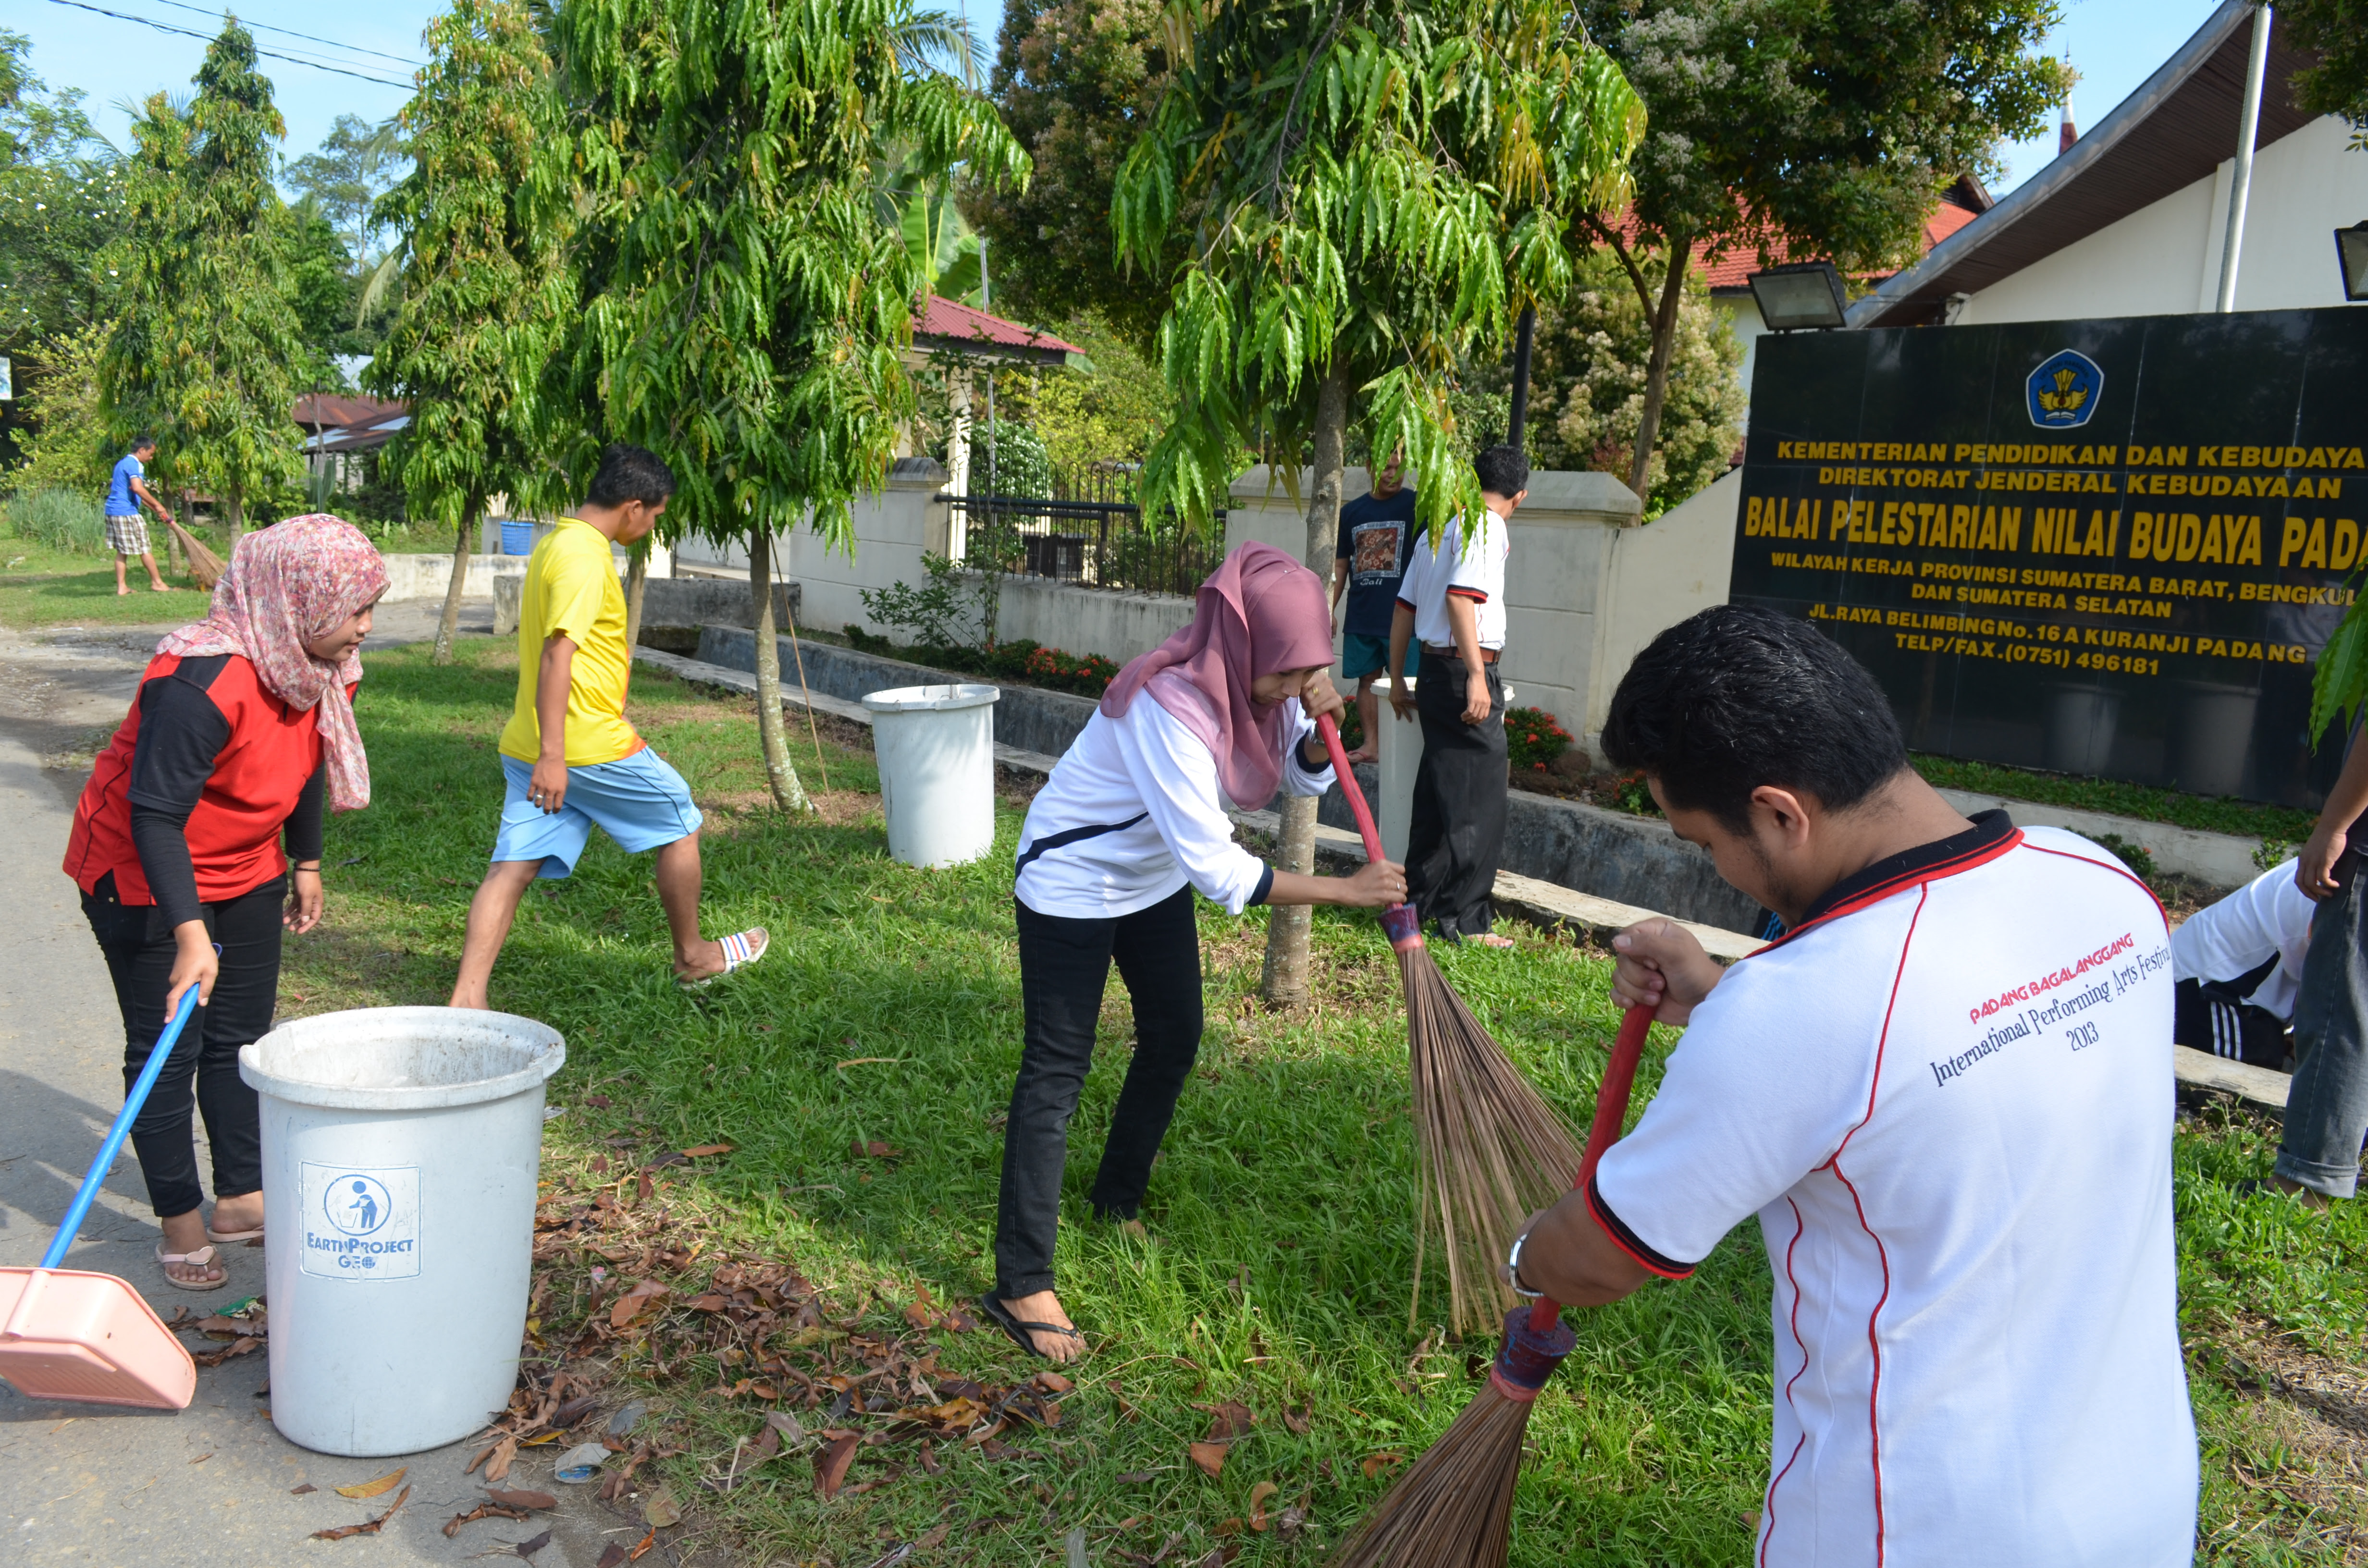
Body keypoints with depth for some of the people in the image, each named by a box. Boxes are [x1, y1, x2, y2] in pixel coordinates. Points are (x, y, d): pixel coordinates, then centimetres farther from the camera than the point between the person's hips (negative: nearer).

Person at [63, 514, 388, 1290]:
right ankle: (181, 1225, 15)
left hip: (246, 872, 8)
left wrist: (306, 862, 20)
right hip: (145, 878, -8)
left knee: (242, 1038, 14)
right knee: (167, 1051, 1)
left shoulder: (313, 665, -7)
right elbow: (155, 815, -33)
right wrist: (190, 933, -39)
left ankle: (242, 1200, 28)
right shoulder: (200, 683, -32)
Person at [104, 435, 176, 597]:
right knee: (145, 549, 1)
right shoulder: (134, 464, -12)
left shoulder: (123, 463, 21)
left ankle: (121, 587, 9)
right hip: (127, 512, -10)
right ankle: (157, 583, 10)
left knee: (122, 551, 10)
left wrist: (155, 509, 23)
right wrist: (157, 505, -17)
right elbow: (138, 488, -27)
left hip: (113, 511, 10)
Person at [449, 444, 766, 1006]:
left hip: (530, 749, 9)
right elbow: (557, 655, -24)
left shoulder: (554, 543, 16)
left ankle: (466, 998, -2)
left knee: (512, 869, 4)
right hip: (589, 745, -9)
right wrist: (552, 755, -27)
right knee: (680, 827, 11)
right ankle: (693, 958, 26)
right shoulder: (585, 557, -16)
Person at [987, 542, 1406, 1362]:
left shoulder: (1256, 682, -13)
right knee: (1057, 1072, -5)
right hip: (1073, 883, -8)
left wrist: (1320, 726, -20)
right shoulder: (1170, 707, -37)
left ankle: (1117, 1203, 37)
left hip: (1155, 876, 8)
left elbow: (1304, 777, 2)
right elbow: (1221, 871, -37)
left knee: (1174, 1040, 15)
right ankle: (1020, 1286, 2)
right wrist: (1349, 891, -33)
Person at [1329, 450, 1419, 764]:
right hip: (1360, 617, 4)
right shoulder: (1351, 512, 12)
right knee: (1367, 679, 8)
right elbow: (1340, 565, 16)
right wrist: (1329, 610, 11)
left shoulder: (1416, 505, 0)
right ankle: (1371, 744, 15)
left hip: (1402, 616, -4)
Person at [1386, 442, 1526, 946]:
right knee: (1478, 805, -4)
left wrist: (1398, 680, 23)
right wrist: (1477, 677, -25)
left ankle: (1420, 898, 24)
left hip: (1435, 670, 9)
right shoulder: (1487, 527, -9)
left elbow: (1404, 608, 19)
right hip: (1464, 673, -9)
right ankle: (1465, 920, -1)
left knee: (1436, 792, 16)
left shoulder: (1440, 528, 18)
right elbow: (1461, 596, -23)